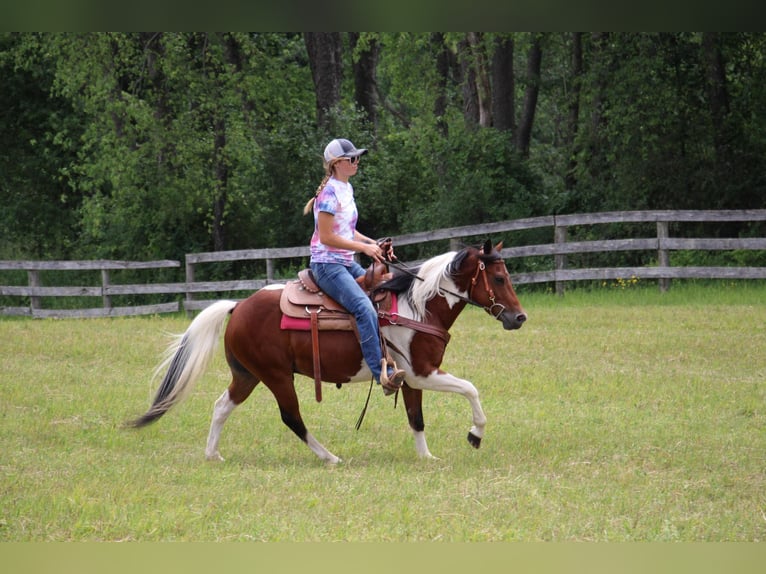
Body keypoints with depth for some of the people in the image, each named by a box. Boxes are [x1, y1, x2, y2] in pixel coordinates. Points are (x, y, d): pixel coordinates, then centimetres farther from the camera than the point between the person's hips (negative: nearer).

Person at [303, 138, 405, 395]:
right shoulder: (330, 193, -13)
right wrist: (363, 247, -18)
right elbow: (326, 237, -18)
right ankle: (382, 373, -33)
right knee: (365, 309, -27)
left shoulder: (346, 189, 15)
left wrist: (372, 243, 6)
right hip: (327, 264, -10)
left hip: (347, 263, 10)